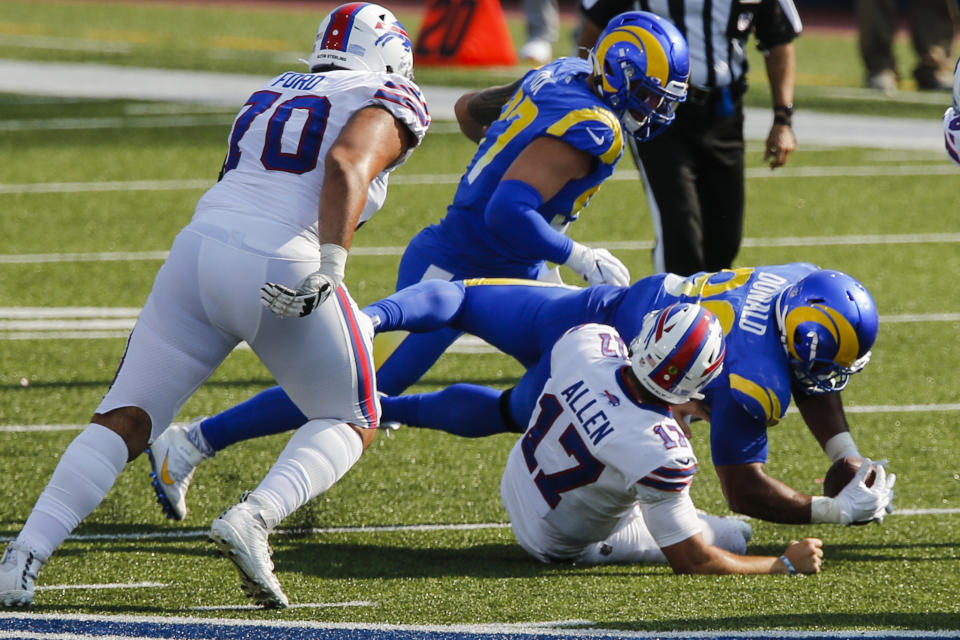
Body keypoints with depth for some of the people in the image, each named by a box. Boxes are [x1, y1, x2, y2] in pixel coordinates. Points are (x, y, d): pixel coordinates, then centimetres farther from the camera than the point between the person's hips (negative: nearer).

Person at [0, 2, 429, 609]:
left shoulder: (269, 97, 27)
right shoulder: (389, 103, 8)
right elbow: (348, 165, -13)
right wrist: (330, 267, -22)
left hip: (199, 247, 5)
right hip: (281, 270, -5)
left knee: (124, 421, 9)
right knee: (350, 423, 15)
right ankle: (254, 518, -12)